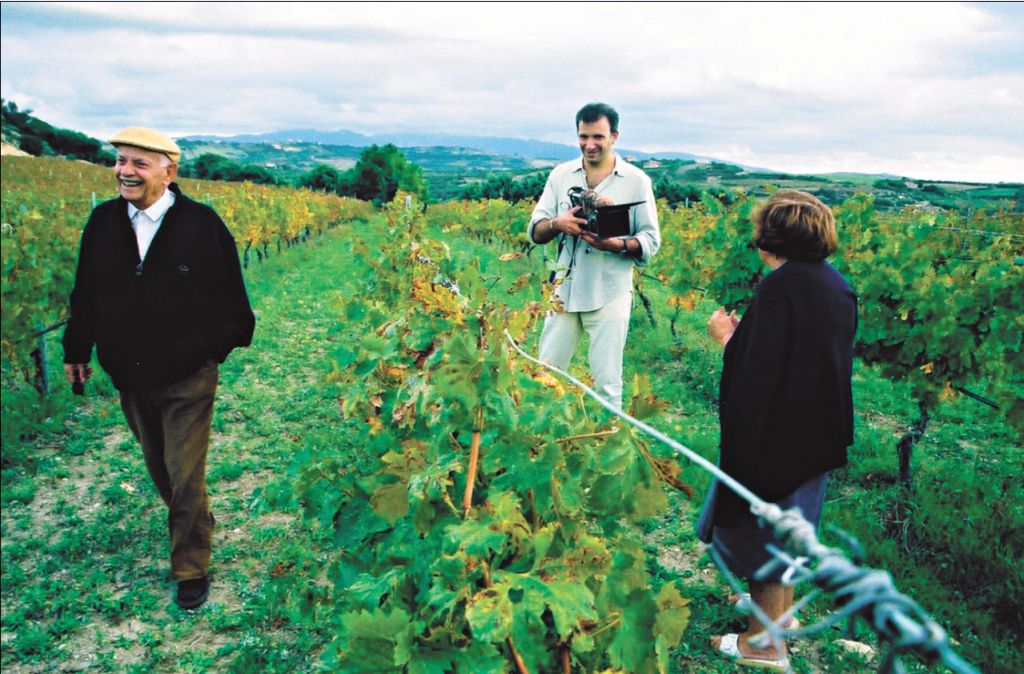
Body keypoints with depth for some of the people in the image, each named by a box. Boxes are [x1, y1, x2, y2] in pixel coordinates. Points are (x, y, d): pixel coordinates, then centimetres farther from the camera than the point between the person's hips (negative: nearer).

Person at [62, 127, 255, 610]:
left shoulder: (201, 224, -13)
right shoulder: (103, 222, -1)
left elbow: (228, 288, -4)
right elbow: (86, 291, 9)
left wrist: (227, 341, 3)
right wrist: (76, 349, 15)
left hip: (188, 376, -5)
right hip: (130, 376, 5)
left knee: (185, 475, -2)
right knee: (159, 468, 20)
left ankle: (191, 569, 15)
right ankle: (194, 523, 46)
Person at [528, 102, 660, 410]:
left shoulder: (637, 180, 0)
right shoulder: (561, 174, 7)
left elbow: (651, 241, -1)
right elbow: (534, 231, 5)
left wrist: (614, 245, -21)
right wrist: (557, 224, -18)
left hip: (610, 295, -3)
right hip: (565, 291, 3)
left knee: (606, 383, 2)